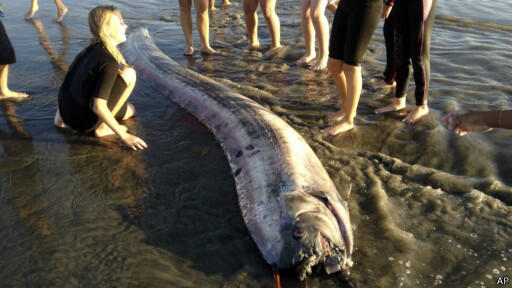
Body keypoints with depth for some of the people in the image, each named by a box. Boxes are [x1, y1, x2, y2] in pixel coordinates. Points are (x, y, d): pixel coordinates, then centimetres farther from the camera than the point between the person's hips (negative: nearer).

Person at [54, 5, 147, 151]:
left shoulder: (90, 49, 7)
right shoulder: (109, 62, -21)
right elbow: (98, 107, -27)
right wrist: (124, 136, -21)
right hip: (85, 123, -9)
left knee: (129, 110, 28)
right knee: (129, 74, -10)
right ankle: (102, 127, -6)